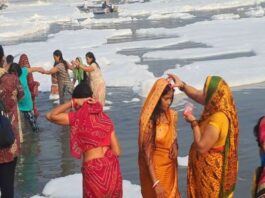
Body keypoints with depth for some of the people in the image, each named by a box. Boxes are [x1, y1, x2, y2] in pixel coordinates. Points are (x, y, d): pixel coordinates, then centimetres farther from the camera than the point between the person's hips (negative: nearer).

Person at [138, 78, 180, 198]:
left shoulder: (172, 115, -4)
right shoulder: (149, 120, -22)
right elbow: (146, 153, -20)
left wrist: (175, 146, -10)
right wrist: (155, 182, -24)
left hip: (170, 166, 6)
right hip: (154, 167, -6)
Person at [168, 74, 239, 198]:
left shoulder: (217, 120, -34)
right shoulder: (219, 107, -7)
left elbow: (201, 147, -27)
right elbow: (198, 96, 9)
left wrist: (193, 122, -18)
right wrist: (182, 85, -2)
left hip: (210, 168, -8)